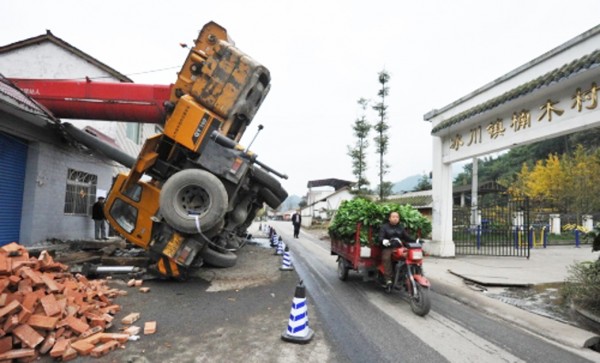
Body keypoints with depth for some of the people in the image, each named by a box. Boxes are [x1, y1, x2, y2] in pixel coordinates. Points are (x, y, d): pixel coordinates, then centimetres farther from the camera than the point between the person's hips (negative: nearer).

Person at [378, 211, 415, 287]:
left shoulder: (401, 227, 22)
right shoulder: (384, 227, 10)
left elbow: (407, 237, 12)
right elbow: (380, 237, -4)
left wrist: (415, 241, -6)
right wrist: (383, 241, -28)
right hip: (388, 248, -3)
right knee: (386, 258, -33)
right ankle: (388, 279, -32)